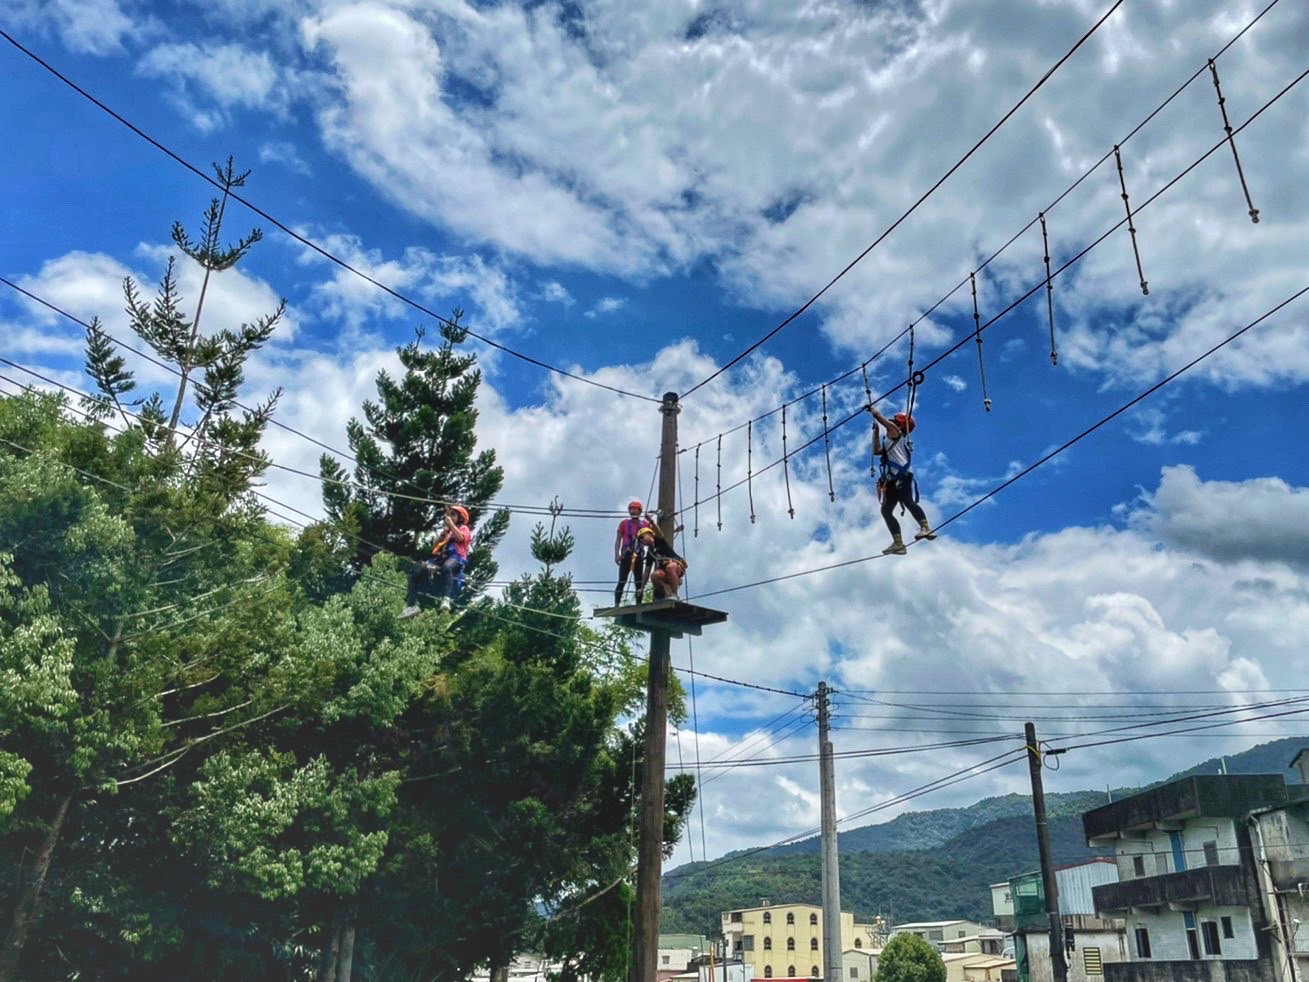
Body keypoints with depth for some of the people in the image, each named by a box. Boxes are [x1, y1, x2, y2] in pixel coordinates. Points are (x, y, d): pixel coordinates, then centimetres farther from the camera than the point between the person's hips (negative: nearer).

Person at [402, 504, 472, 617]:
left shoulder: (463, 528, 16)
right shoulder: (447, 531, 35)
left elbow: (460, 537, -11)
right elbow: (434, 548, 27)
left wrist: (451, 523, -2)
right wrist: (442, 535, 14)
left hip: (456, 558, -8)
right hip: (441, 558, 8)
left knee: (446, 567, -45)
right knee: (416, 573, -7)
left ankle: (447, 599, -54)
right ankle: (411, 605, -13)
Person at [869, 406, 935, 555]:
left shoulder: (895, 431, 7)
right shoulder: (893, 440, 31)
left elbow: (878, 415, 6)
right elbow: (877, 450, 34)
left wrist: (872, 408, 26)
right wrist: (875, 431, 39)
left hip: (902, 477, -10)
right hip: (892, 480, 10)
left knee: (908, 501, -28)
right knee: (886, 511, 3)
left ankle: (925, 528, -42)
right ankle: (898, 543, 0)